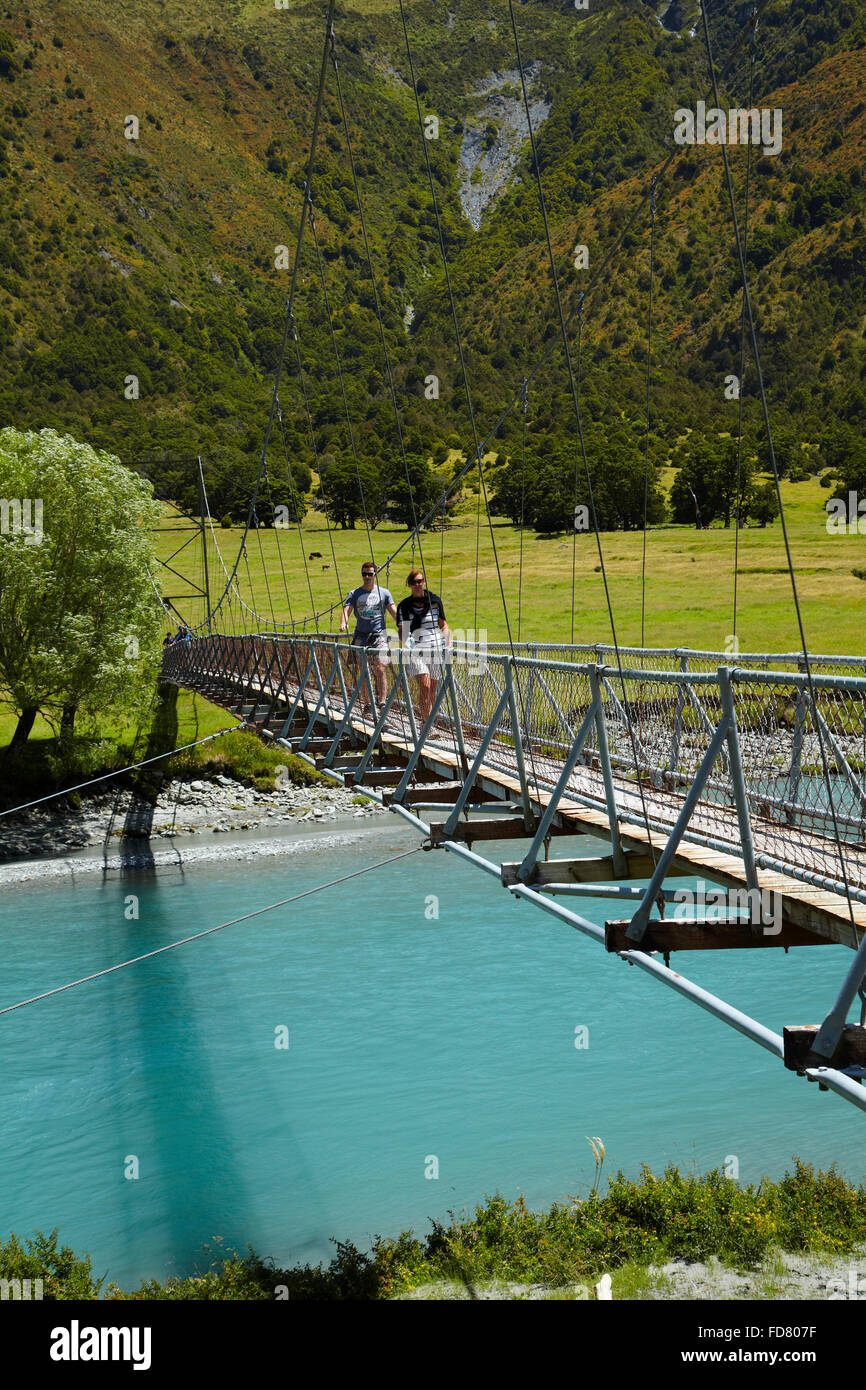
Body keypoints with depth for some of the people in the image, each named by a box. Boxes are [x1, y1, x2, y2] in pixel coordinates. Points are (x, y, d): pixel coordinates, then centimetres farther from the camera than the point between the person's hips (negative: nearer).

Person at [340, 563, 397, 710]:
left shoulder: (384, 593, 9)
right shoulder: (355, 594, 11)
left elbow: (394, 612, 1)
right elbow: (347, 609, -2)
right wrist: (343, 623, -24)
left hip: (379, 635, -2)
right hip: (361, 635, 2)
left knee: (380, 669, -13)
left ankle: (382, 701, -15)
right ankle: (367, 702, 10)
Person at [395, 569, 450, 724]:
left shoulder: (435, 600, 8)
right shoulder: (404, 606, 6)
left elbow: (443, 625, 15)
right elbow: (402, 630, 10)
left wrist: (446, 637, -3)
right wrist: (405, 642, -10)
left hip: (435, 650, 2)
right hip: (415, 651, -2)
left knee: (432, 690, 5)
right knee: (424, 687, -17)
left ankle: (427, 722, 19)